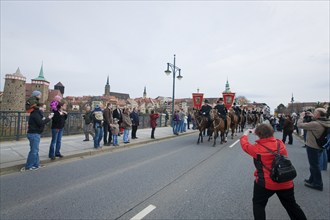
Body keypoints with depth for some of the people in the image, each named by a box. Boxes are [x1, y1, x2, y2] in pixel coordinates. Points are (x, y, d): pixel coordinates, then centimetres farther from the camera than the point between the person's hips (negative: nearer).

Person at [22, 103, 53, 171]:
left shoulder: (37, 113, 14)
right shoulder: (35, 114, -16)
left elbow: (41, 121, 12)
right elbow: (41, 123, -23)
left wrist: (47, 118, -2)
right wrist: (48, 118, -15)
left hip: (35, 134, 10)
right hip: (34, 134, -10)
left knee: (36, 150, 15)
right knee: (34, 151, -1)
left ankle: (36, 164, 24)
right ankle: (28, 166, 9)